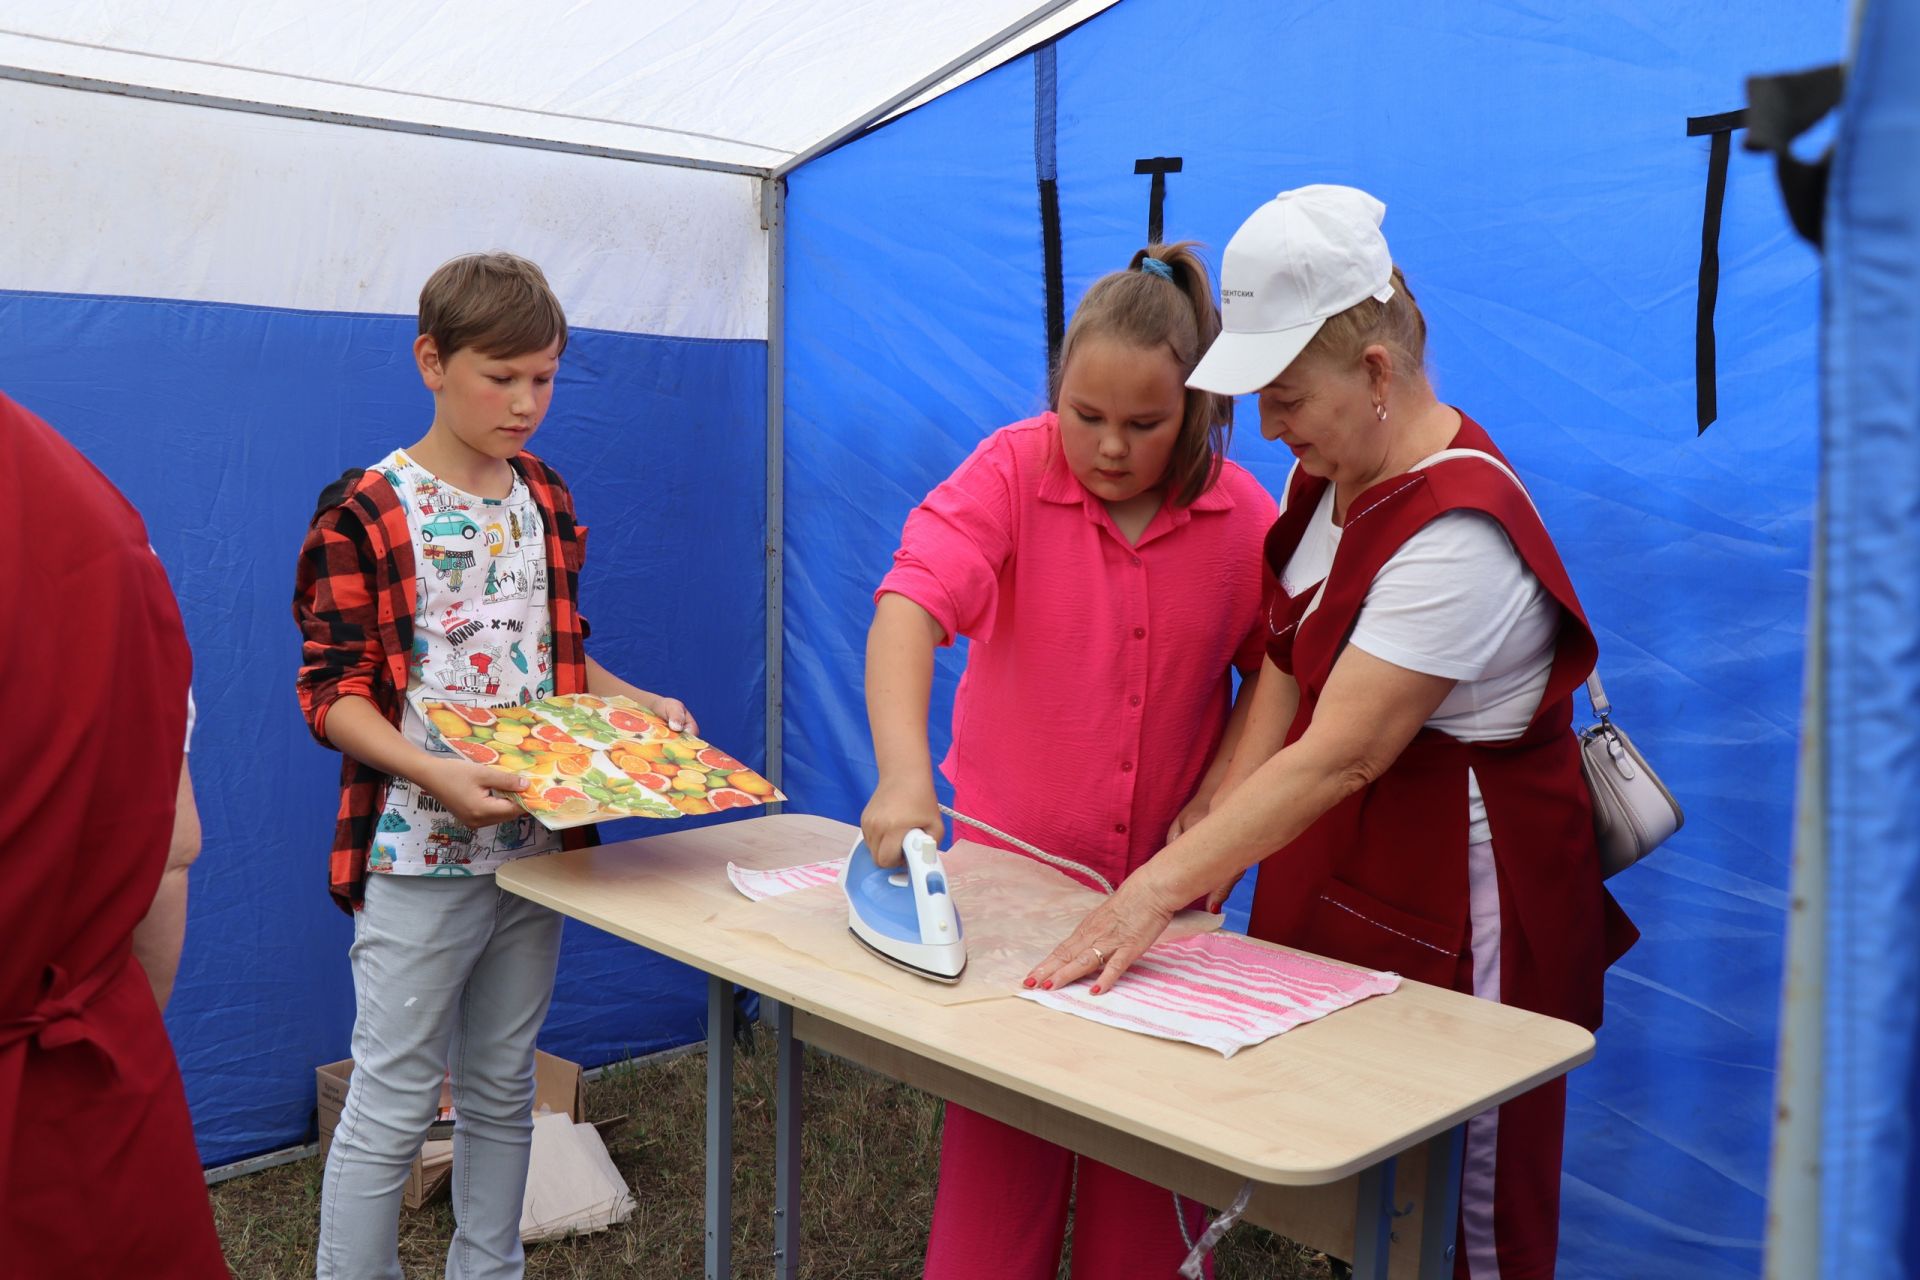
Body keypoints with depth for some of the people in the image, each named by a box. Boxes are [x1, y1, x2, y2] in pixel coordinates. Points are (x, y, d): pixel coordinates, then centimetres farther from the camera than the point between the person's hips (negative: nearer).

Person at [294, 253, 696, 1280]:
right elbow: (332, 692, -12)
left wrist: (635, 702, 0)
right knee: (392, 1106, 3)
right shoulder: (364, 514, -9)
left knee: (503, 1090, 17)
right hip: (418, 855, -6)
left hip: (535, 841, 6)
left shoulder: (545, 501, 9)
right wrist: (433, 773, -27)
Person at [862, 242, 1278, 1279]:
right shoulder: (1011, 472, -12)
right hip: (1011, 854, -1)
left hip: (1160, 874, 2)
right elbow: (911, 601, -26)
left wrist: (1216, 800, -7)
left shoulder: (1242, 516, -6)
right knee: (1000, 1120, 8)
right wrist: (903, 775, -41)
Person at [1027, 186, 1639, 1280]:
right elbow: (1284, 676, 3)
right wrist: (1207, 849, -8)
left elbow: (1340, 756, -29)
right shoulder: (1329, 476, 6)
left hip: (1455, 894, -8)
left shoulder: (1456, 530, -24)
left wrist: (1159, 889, -30)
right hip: (1333, 869, 8)